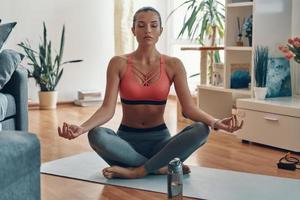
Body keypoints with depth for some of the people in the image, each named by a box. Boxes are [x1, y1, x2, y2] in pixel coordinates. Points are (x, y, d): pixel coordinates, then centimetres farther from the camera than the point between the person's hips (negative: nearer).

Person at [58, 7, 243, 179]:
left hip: (159, 139, 1)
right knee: (96, 135, -34)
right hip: (127, 139, 0)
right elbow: (108, 109, -13)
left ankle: (136, 171, -24)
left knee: (201, 130, -28)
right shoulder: (119, 63, -5)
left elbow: (189, 108, -10)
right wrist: (81, 128, -33)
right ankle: (163, 167, -22)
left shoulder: (173, 65, -3)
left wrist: (215, 122, -31)